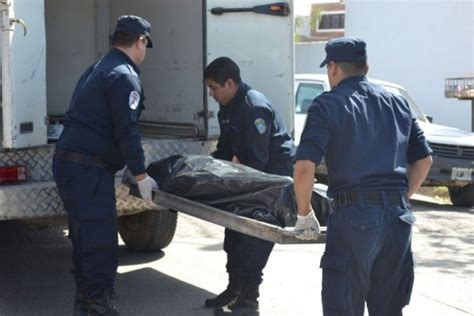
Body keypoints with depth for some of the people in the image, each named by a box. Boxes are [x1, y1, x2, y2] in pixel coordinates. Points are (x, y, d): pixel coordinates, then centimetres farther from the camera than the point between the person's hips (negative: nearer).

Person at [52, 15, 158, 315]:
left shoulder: (97, 70, 20)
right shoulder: (124, 76, -10)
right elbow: (127, 131, -16)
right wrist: (141, 175, -9)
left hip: (69, 161, 10)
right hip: (88, 168, -10)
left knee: (86, 238, 16)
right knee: (101, 242, -7)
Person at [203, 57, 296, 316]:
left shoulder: (255, 106, -23)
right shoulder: (227, 109, 8)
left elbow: (257, 158, -25)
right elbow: (225, 149, 17)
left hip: (275, 172, -10)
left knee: (255, 236, -11)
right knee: (235, 228, 11)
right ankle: (235, 288, 22)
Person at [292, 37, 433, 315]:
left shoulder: (328, 105, -1)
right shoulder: (398, 103, 16)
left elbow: (305, 167, -10)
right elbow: (424, 160, 17)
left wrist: (305, 214, 2)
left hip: (354, 216, -5)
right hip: (399, 216, 6)